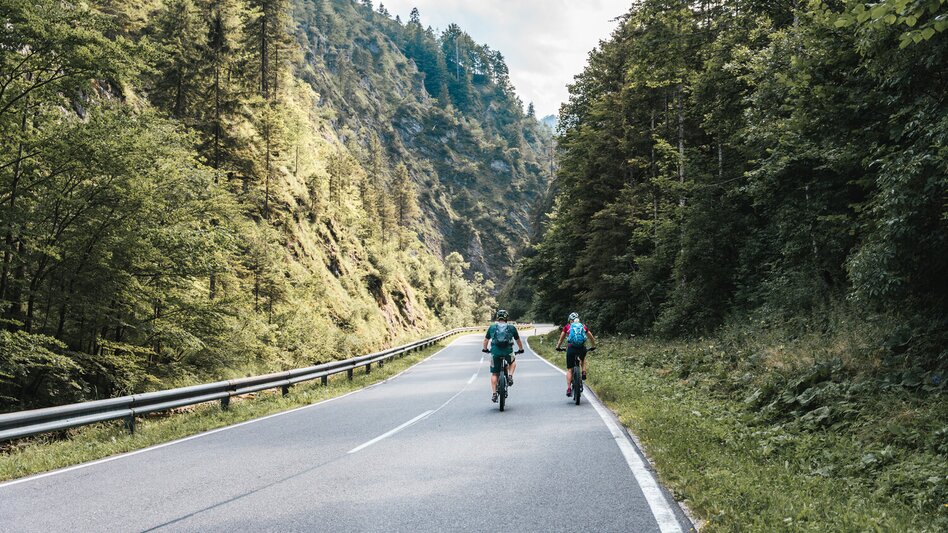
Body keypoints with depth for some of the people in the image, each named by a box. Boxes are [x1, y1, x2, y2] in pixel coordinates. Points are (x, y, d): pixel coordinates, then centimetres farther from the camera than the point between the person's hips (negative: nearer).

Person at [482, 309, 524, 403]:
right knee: (513, 361, 33)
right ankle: (510, 376, 12)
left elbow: (486, 340, 24)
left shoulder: (492, 327, 13)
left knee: (494, 374, 13)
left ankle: (494, 394, 6)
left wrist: (485, 349, 42)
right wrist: (521, 349, 40)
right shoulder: (511, 327, 11)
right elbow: (518, 340, 22)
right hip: (508, 352, 0)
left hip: (495, 352, 0)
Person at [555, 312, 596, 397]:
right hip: (582, 349, 2)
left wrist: (558, 347, 33)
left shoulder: (567, 327, 13)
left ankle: (569, 389, -3)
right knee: (583, 358, 37)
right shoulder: (583, 326, 17)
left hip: (571, 348, -2)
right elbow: (592, 338, 25)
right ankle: (584, 373, 18)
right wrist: (593, 346, 41)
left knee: (569, 369, 8)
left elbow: (561, 339, 18)